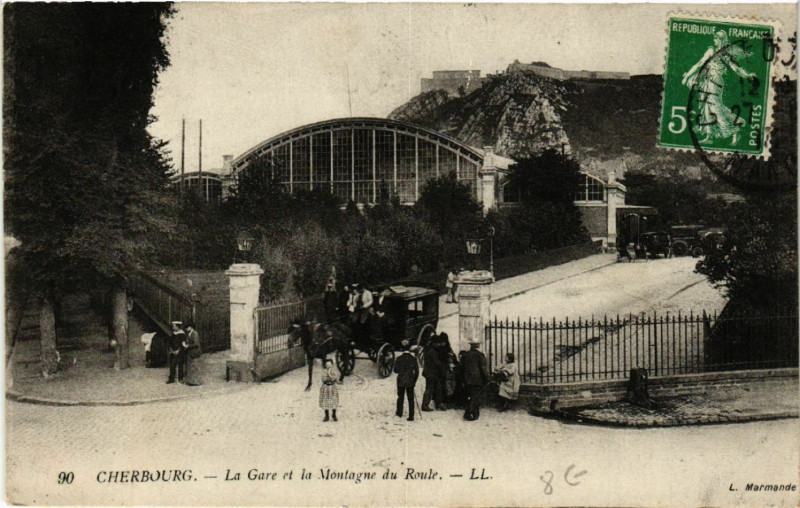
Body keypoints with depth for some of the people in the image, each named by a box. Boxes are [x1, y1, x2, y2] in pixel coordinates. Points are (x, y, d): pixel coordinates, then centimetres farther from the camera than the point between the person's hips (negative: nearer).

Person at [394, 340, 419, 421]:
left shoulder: (399, 359, -12)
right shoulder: (413, 359, -6)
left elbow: (396, 370, -7)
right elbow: (417, 371, -2)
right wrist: (414, 380, 9)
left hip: (401, 381, -1)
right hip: (410, 381, 1)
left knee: (400, 397, 18)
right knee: (411, 399, 4)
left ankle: (399, 412, 33)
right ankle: (411, 416, -1)